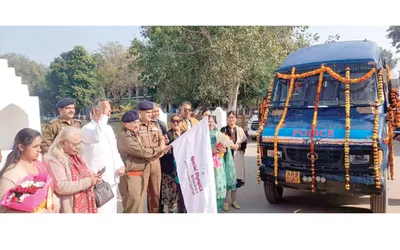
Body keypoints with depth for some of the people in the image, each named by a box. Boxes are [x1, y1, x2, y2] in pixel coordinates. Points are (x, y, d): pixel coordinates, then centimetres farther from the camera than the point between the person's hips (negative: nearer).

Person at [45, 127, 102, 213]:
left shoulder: (76, 156, 11)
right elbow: (61, 187, -24)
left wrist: (92, 178, 2)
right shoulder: (54, 160, -14)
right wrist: (87, 182, -22)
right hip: (71, 209, -8)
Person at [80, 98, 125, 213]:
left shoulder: (108, 128, 15)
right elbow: (97, 137, -35)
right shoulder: (86, 129, -11)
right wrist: (103, 116, -26)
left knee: (111, 209, 15)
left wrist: (121, 165, 4)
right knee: (102, 211, -9)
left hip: (112, 178, 8)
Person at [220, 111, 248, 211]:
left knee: (235, 179, 7)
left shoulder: (240, 130, 9)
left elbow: (244, 143, 5)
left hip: (237, 158, 2)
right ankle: (225, 202, 2)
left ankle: (234, 201, 19)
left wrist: (238, 146, -12)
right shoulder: (223, 130, 3)